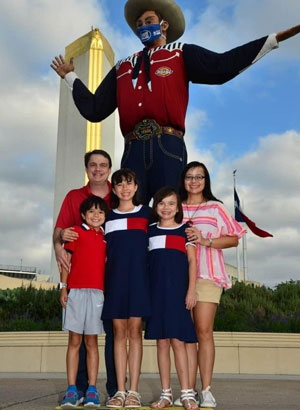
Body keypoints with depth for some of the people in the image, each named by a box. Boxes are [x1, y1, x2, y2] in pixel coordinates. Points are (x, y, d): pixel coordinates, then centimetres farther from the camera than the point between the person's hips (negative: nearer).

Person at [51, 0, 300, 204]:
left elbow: (220, 67, 3)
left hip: (167, 148, -3)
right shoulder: (123, 67, 27)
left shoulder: (181, 54, 18)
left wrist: (274, 39, -1)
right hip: (133, 150, 3)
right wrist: (70, 77, 31)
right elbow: (94, 109, 25)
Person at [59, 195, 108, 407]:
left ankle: (92, 390, 9)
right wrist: (63, 287, -3)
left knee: (92, 341, 6)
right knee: (74, 340, 1)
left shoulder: (106, 237, 14)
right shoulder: (76, 231, 4)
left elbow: (107, 263, 16)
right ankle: (72, 390, 6)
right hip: (76, 291, -2)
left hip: (97, 292, 3)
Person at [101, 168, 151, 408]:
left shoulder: (147, 213, 9)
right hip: (115, 277, 2)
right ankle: (120, 391, 5)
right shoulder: (108, 216, 14)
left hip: (139, 276, -2)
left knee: (135, 330, -3)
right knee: (119, 331, 2)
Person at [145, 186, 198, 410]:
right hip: (156, 291, 3)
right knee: (162, 342, 5)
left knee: (178, 341, -6)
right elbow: (144, 261, 12)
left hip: (178, 290, -3)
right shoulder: (150, 231, 12)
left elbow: (192, 261, 1)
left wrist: (191, 290, -7)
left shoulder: (185, 229, 5)